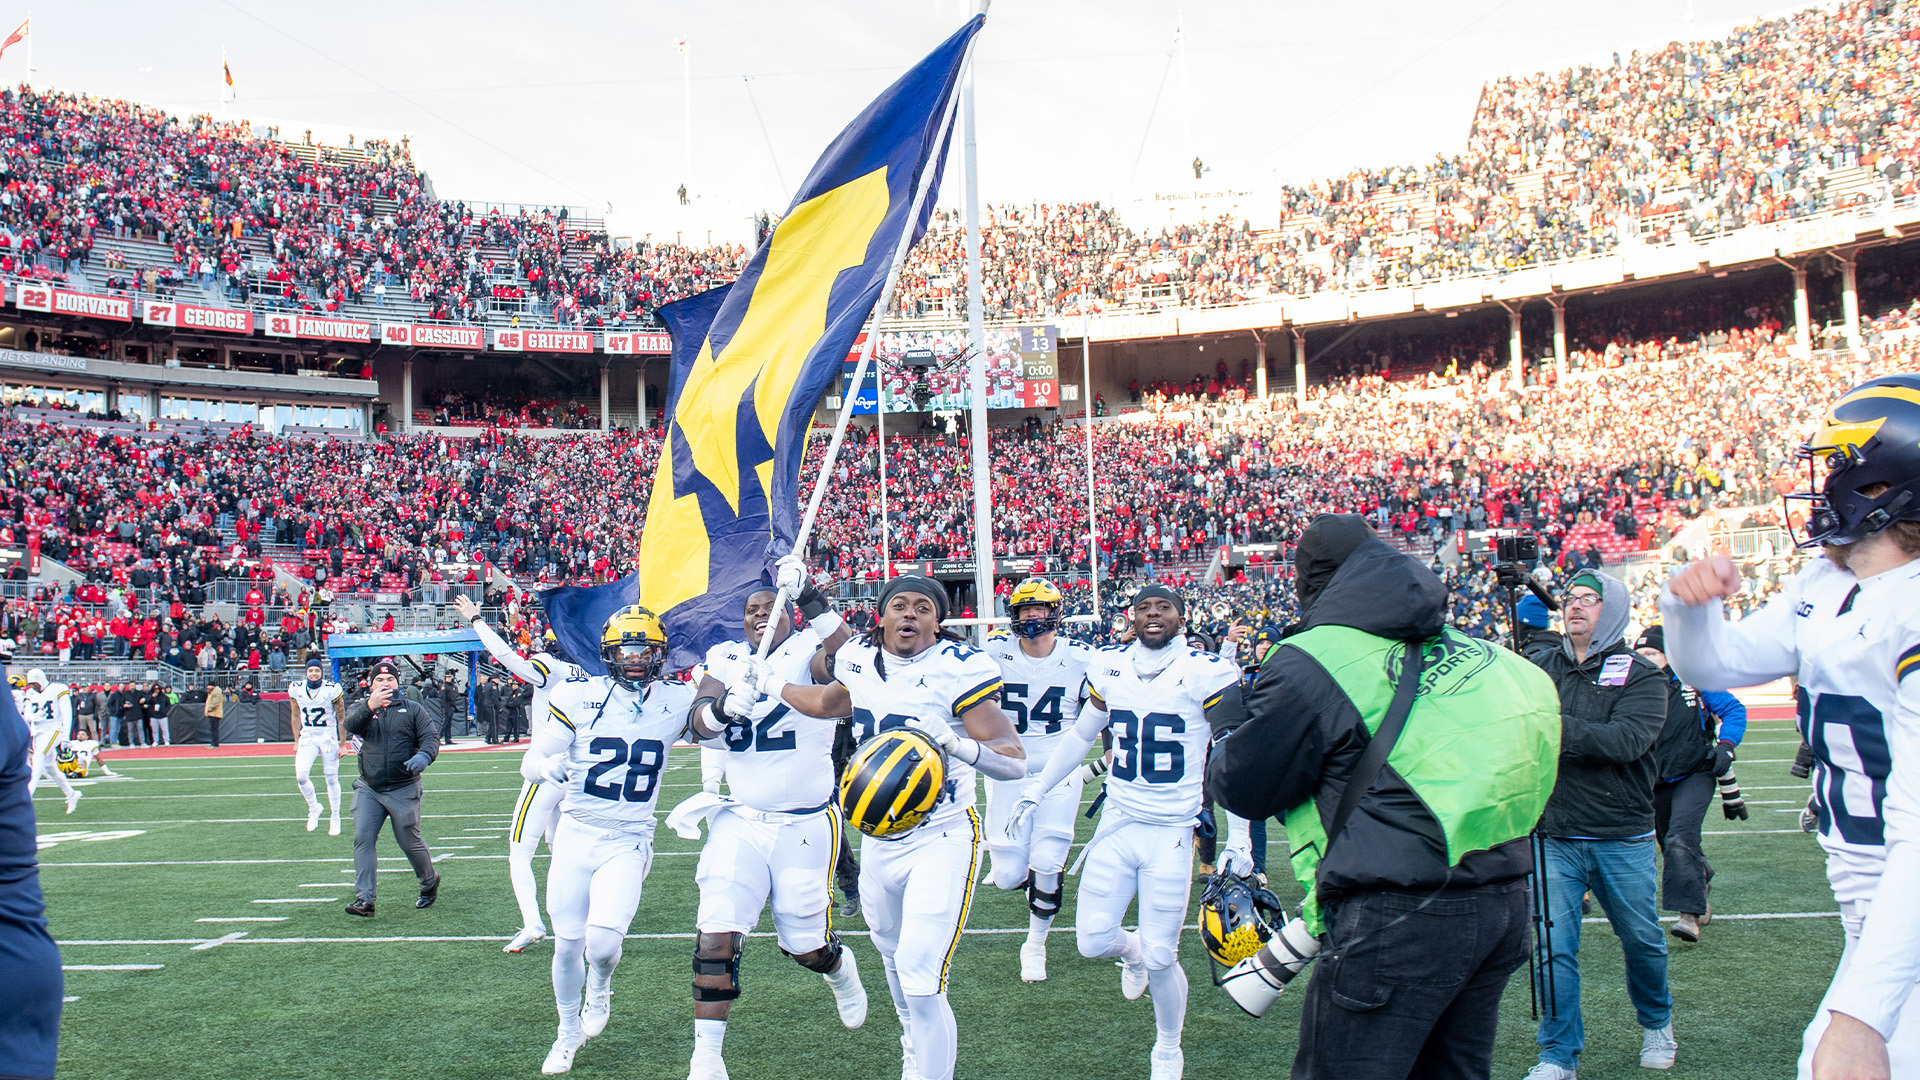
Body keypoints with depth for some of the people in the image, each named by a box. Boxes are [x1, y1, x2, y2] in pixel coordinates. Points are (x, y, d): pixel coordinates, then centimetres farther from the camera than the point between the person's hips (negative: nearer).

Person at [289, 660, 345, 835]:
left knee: (331, 779, 3)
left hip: (328, 737, -2)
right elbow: (296, 716, 12)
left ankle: (335, 819, 18)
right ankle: (313, 808, 13)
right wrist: (296, 741, 14)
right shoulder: (297, 689, -2)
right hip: (307, 737, 2)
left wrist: (342, 744, -2)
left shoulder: (331, 689, -12)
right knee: (301, 777, -13)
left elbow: (341, 718, -3)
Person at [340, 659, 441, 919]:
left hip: (404, 790, -2)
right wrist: (369, 706, -36)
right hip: (368, 789, 2)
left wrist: (424, 755, -28)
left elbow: (431, 736, -5)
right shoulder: (361, 708, 8)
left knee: (410, 842, 3)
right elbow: (349, 725, -14)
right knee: (362, 839, -10)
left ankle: (430, 883, 28)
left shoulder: (413, 710, 6)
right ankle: (364, 899, -10)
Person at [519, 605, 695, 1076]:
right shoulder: (582, 697, -5)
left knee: (602, 941, -18)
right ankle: (569, 1032, 32)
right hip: (575, 835, 1)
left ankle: (599, 989, 19)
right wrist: (548, 767, -25)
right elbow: (530, 762, -3)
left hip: (628, 842, -1)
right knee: (567, 945, 5)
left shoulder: (676, 701, -3)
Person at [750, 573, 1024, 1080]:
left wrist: (956, 743, -41)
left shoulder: (959, 669, -18)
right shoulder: (857, 659, 1)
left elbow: (1015, 761, -24)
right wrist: (773, 686, 32)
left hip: (941, 841, -7)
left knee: (921, 982, -17)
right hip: (879, 841, 7)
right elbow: (829, 703, 27)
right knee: (894, 959, 23)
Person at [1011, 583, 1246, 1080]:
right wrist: (1034, 792, 17)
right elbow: (1079, 735, 17)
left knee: (1160, 959, -2)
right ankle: (1133, 949, 37)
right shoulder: (1109, 667, 3)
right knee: (1092, 941, -1)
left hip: (1174, 833, -4)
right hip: (1118, 824, 4)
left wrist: (1239, 840, -6)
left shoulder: (1206, 673, -10)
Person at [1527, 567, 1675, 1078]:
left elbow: (1627, 740, -20)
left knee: (1641, 938, 13)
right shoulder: (1541, 667, 6)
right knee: (1554, 947, -2)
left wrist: (1552, 725, -30)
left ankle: (1656, 1022, 41)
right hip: (1554, 836, 1)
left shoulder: (1641, 676, -4)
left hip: (1623, 839, -1)